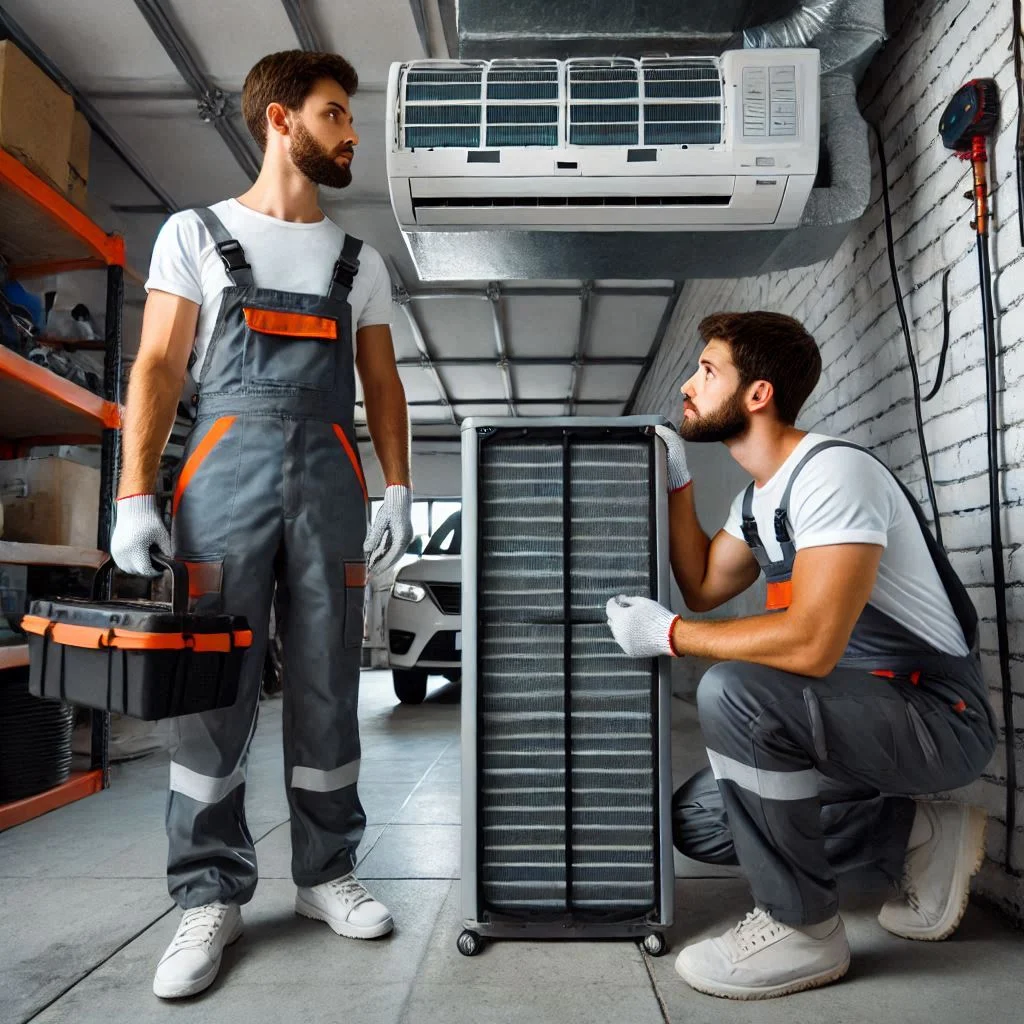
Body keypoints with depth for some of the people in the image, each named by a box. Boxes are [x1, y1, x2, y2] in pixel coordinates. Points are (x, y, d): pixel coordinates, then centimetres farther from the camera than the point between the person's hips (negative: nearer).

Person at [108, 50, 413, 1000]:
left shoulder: (359, 261, 19)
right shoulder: (195, 233, 10)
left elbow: (381, 382, 16)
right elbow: (158, 368, 2)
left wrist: (398, 487, 3)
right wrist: (134, 496, -9)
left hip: (329, 481, 3)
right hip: (225, 472, -2)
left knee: (326, 690, 5)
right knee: (211, 690, -1)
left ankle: (326, 873, 19)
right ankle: (211, 895, 13)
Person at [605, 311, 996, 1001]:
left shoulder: (833, 472, -23)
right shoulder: (759, 497, 8)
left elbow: (810, 645, -32)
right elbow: (703, 587, 14)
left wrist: (668, 633, -21)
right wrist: (677, 479, 8)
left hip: (939, 714, -9)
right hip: (854, 711, 9)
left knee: (732, 690, -33)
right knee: (696, 820, 4)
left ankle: (800, 928, -11)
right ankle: (919, 836, 13)